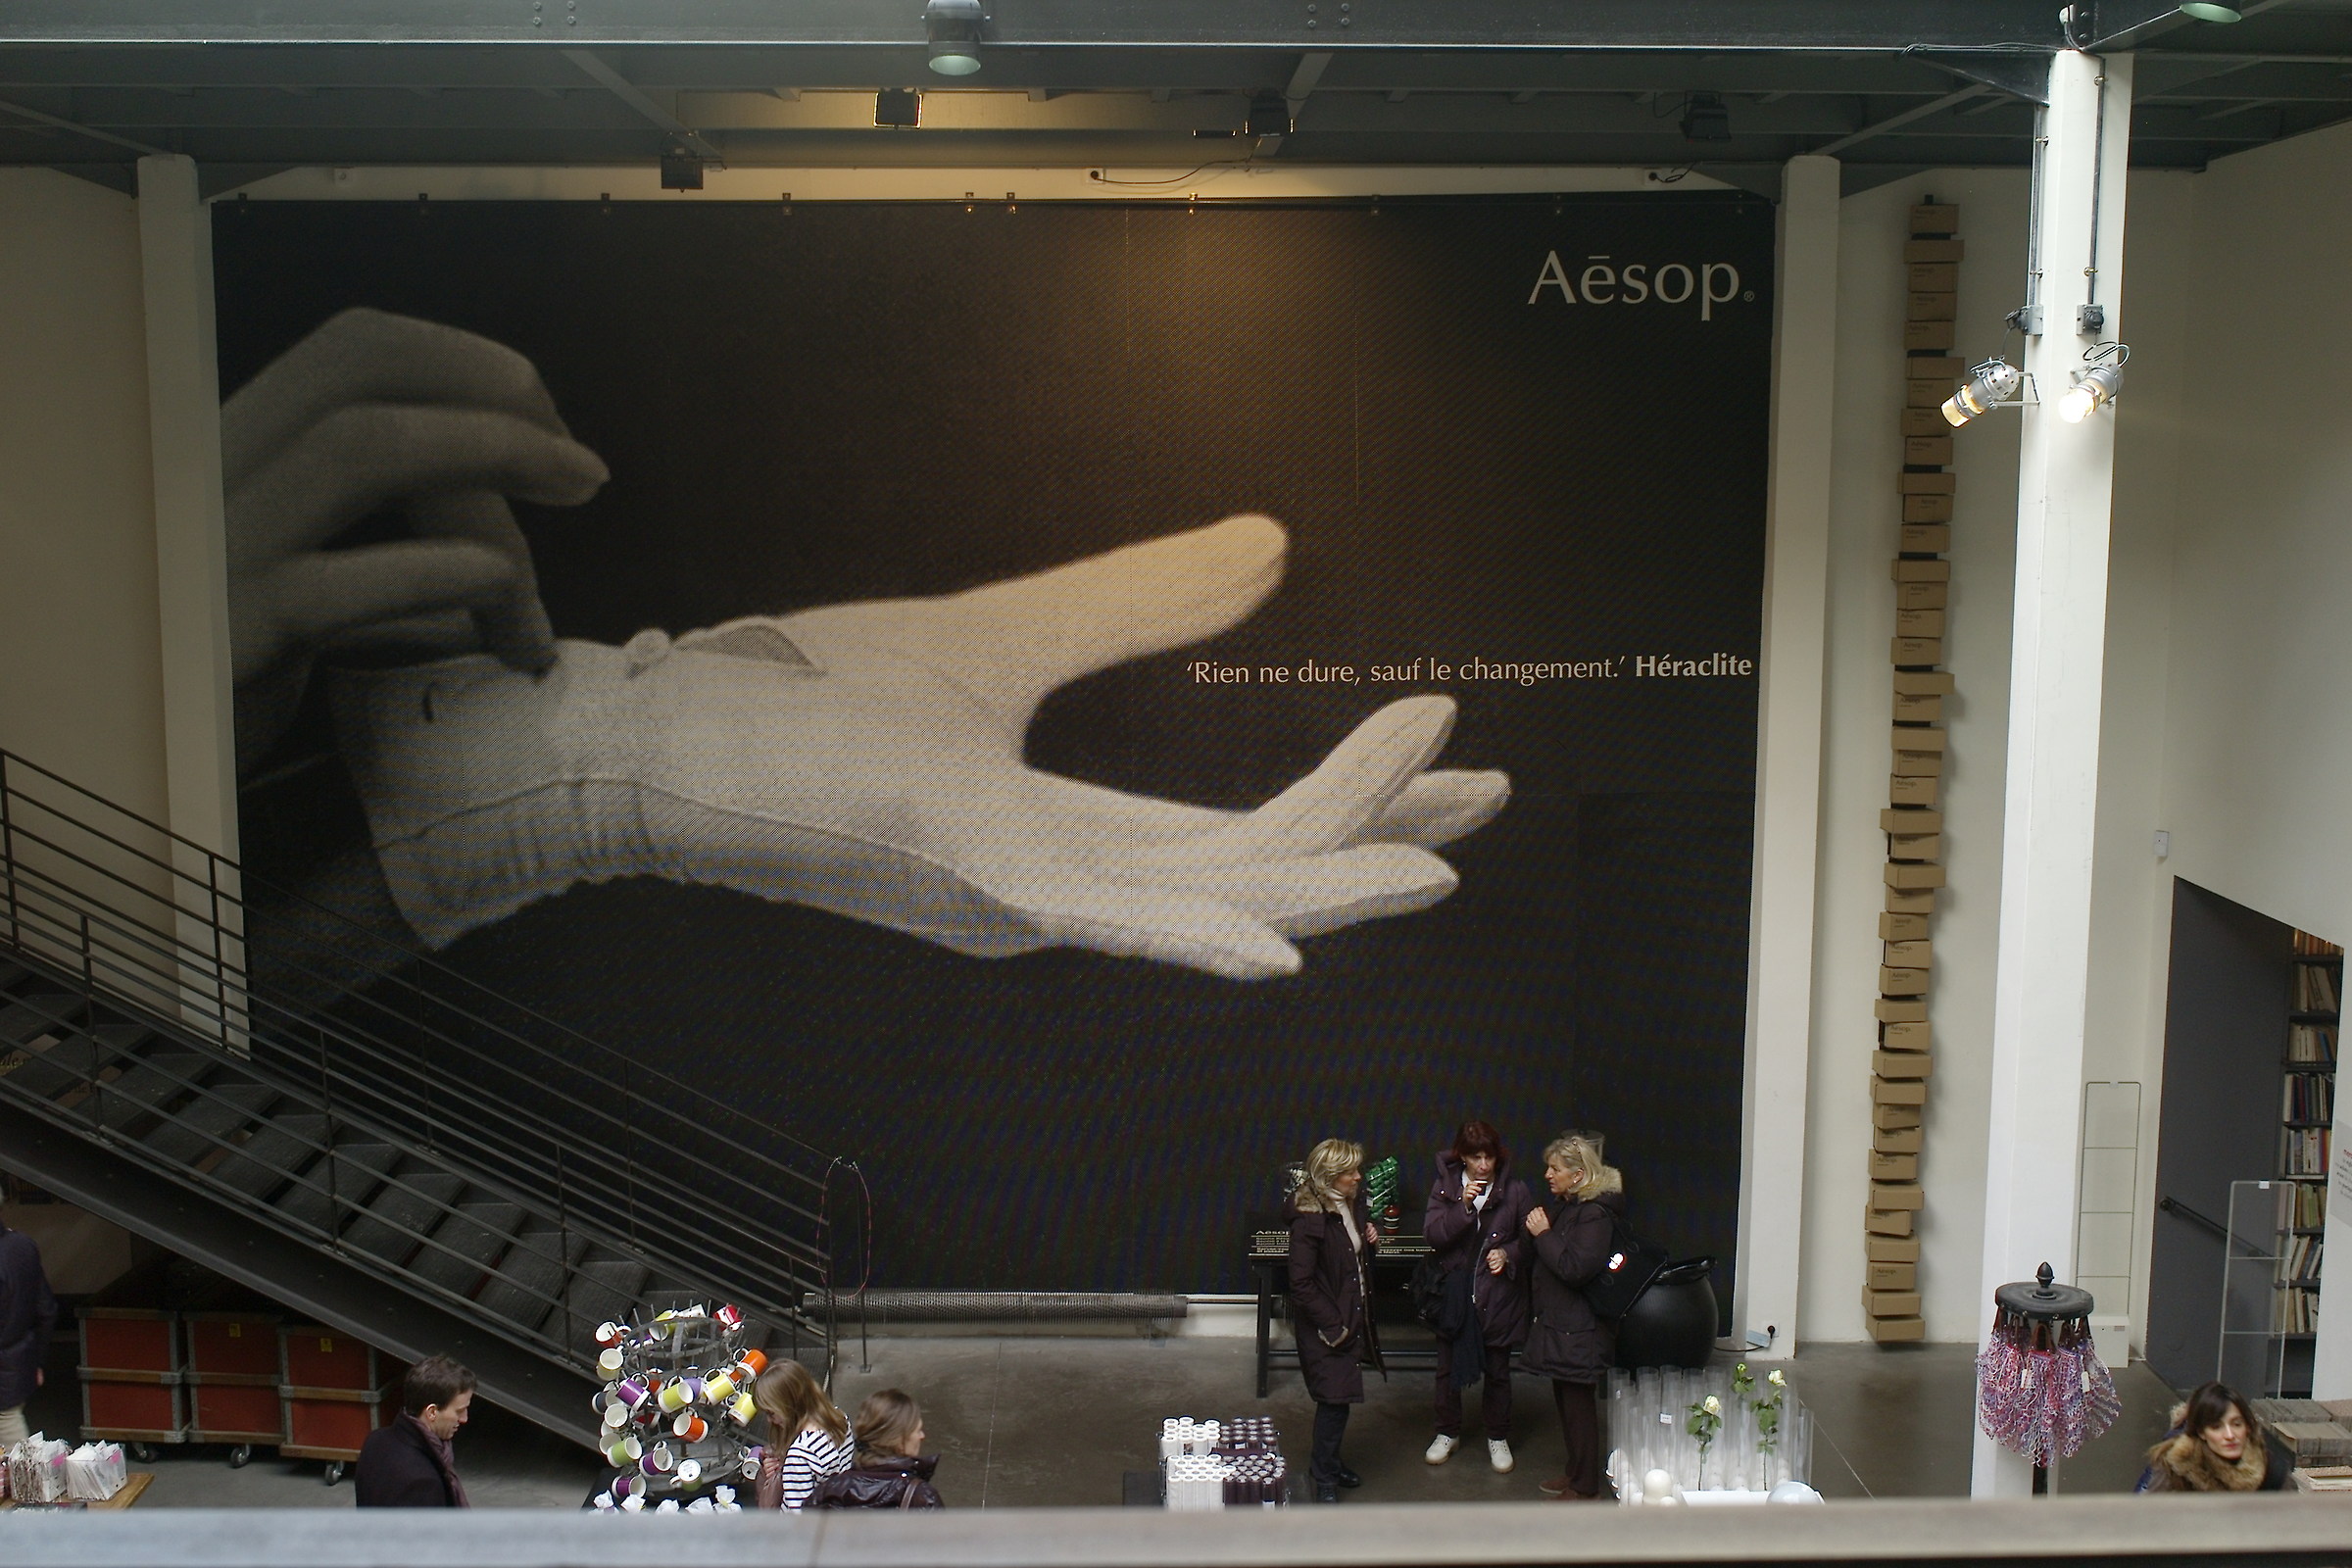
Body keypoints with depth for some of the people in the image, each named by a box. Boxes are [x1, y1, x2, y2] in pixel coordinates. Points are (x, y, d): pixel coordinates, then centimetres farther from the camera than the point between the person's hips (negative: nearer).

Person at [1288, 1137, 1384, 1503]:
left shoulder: (1353, 1205, 4)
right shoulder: (1309, 1219, -21)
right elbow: (1302, 1284, -21)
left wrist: (1371, 1239, 0)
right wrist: (1332, 1326, -19)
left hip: (1353, 1318, 8)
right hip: (1324, 1325, -8)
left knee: (1339, 1398, 15)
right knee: (1335, 1399, -6)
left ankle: (1329, 1462, 33)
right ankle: (1324, 1477, 9)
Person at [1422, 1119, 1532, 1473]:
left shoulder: (1514, 1192, -4)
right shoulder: (1444, 1187, -4)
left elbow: (1527, 1239, 5)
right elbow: (1432, 1235, -14)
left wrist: (1508, 1254, -15)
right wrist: (1463, 1206, -25)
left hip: (1497, 1294, -1)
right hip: (1453, 1293, 1)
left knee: (1497, 1369, 10)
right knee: (1448, 1367, 13)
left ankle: (1498, 1437, 28)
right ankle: (1447, 1432, 31)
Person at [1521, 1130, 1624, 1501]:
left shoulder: (1595, 1214, -19)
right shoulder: (1561, 1205, 9)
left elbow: (1575, 1269, -27)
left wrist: (1544, 1234, -21)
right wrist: (1535, 1229, 3)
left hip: (1579, 1328, -10)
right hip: (1557, 1321, 10)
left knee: (1578, 1403, -1)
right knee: (1565, 1401, 18)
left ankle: (1585, 1486, 10)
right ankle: (1575, 1473, 31)